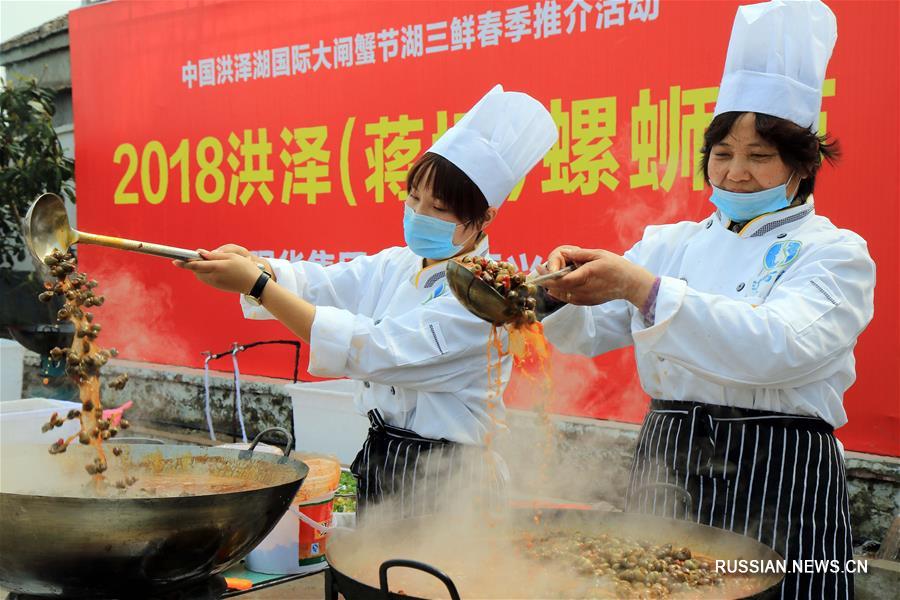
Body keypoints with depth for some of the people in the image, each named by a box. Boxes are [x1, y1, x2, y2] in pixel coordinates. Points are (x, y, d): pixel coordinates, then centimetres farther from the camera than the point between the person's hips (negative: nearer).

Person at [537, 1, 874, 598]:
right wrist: (561, 289, -21)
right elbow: (588, 332, 2)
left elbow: (781, 349, -24)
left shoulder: (835, 253, -5)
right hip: (667, 475, 4)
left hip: (777, 484, -4)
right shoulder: (671, 244, 9)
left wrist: (642, 289, -30)